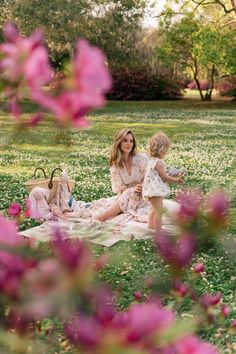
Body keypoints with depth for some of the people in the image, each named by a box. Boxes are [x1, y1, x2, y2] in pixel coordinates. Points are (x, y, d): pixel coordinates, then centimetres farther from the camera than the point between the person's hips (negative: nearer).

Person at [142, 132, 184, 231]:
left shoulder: (151, 160, 7)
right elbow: (164, 178, -16)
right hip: (156, 190, -11)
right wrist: (176, 180, -4)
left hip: (153, 189, 11)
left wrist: (173, 177, 15)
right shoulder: (158, 162, -23)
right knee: (159, 211, -5)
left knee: (154, 209, 24)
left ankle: (151, 226, 36)